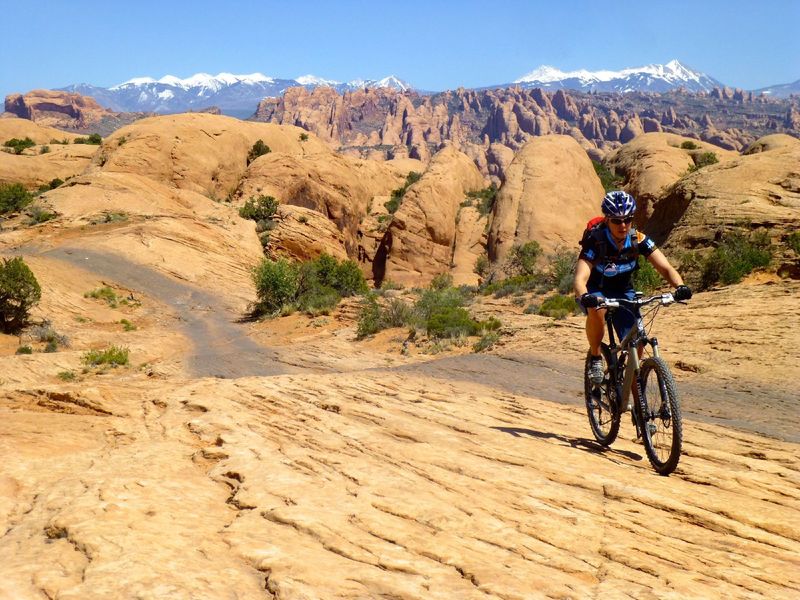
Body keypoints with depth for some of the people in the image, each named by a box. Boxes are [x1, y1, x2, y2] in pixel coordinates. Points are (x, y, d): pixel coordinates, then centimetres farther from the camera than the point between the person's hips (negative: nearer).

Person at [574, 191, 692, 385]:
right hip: (595, 291, -3)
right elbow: (580, 278, -39)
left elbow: (665, 267, -22)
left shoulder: (638, 240, -18)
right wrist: (585, 297, -61)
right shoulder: (595, 241, -27)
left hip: (623, 292, 3)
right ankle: (595, 358, -14)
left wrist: (680, 286, -43)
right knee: (596, 311, -38)